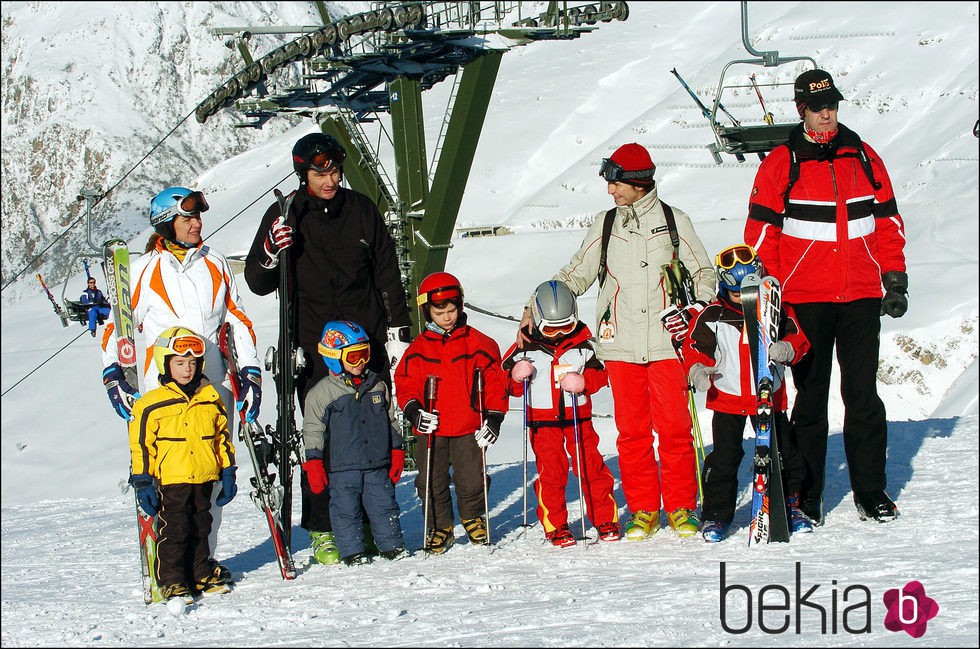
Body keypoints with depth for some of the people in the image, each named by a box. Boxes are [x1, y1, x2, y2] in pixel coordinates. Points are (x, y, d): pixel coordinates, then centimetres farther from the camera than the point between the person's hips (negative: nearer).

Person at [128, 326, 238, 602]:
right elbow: (141, 445, -5)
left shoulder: (211, 399, 7)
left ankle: (201, 575, 25)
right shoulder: (151, 404, -7)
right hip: (170, 480, -4)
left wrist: (227, 472, 13)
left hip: (204, 479, 4)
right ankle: (172, 581, 4)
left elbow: (222, 437, 14)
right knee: (173, 530, -3)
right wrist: (142, 481, -8)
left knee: (201, 528, 14)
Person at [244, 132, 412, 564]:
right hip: (314, 347, -2)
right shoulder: (285, 217, 2)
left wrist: (397, 330, 8)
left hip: (369, 341, 2)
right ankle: (322, 531, 1)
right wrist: (273, 252, -18)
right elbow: (257, 283, 2)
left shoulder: (361, 210, 7)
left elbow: (387, 273, 13)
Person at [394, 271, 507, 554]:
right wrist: (414, 411, -13)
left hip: (469, 428, -1)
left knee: (471, 480, -2)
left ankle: (473, 518, 25)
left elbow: (495, 382, 3)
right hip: (431, 430, 1)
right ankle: (439, 528, 19)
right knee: (431, 483, 3)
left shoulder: (477, 343, 1)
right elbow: (405, 384, 5)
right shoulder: (418, 350, 4)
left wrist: (494, 419, -4)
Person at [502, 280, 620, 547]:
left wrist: (583, 381, -15)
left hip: (578, 417, 1)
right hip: (543, 421, -1)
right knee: (550, 473, -2)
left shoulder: (583, 345, 2)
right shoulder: (526, 349, 0)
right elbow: (510, 387, 5)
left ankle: (606, 520, 9)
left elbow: (600, 373, 5)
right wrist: (517, 376, -17)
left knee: (591, 467, -1)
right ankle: (555, 526, 7)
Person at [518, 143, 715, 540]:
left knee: (674, 427, -2)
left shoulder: (674, 221, 5)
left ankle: (681, 508, 8)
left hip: (665, 340, -2)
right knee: (632, 430, 2)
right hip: (620, 343, 2)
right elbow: (575, 276, 14)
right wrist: (534, 309, 5)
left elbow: (703, 272, 12)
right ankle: (643, 511, 10)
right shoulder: (605, 226, 11)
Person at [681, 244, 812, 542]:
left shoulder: (777, 312, 0)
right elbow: (694, 347, 0)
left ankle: (790, 505, 21)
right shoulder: (712, 317, -3)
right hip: (727, 399, -1)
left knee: (782, 453, 4)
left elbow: (799, 341, 0)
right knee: (724, 457, -1)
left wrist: (786, 350, -22)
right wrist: (697, 370, -20)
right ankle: (716, 514, 10)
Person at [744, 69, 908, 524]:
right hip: (805, 298, -2)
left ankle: (871, 491, 9)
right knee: (810, 396, 2)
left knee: (863, 394, 3)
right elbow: (761, 231, 1)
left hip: (861, 297, 2)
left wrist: (895, 278, 8)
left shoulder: (863, 158, 11)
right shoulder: (781, 164, 2)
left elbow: (887, 221, 14)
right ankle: (806, 495, 8)